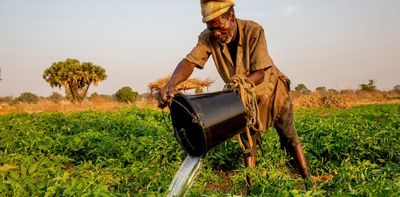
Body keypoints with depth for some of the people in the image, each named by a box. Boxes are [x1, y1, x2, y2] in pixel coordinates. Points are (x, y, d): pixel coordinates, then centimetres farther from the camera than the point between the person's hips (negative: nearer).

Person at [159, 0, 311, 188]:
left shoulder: (253, 31, -30)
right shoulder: (208, 38, -22)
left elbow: (260, 73, -29)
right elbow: (190, 61, -34)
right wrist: (171, 84, -54)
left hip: (271, 89, -3)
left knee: (290, 138, 6)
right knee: (248, 142, 9)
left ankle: (307, 179, 22)